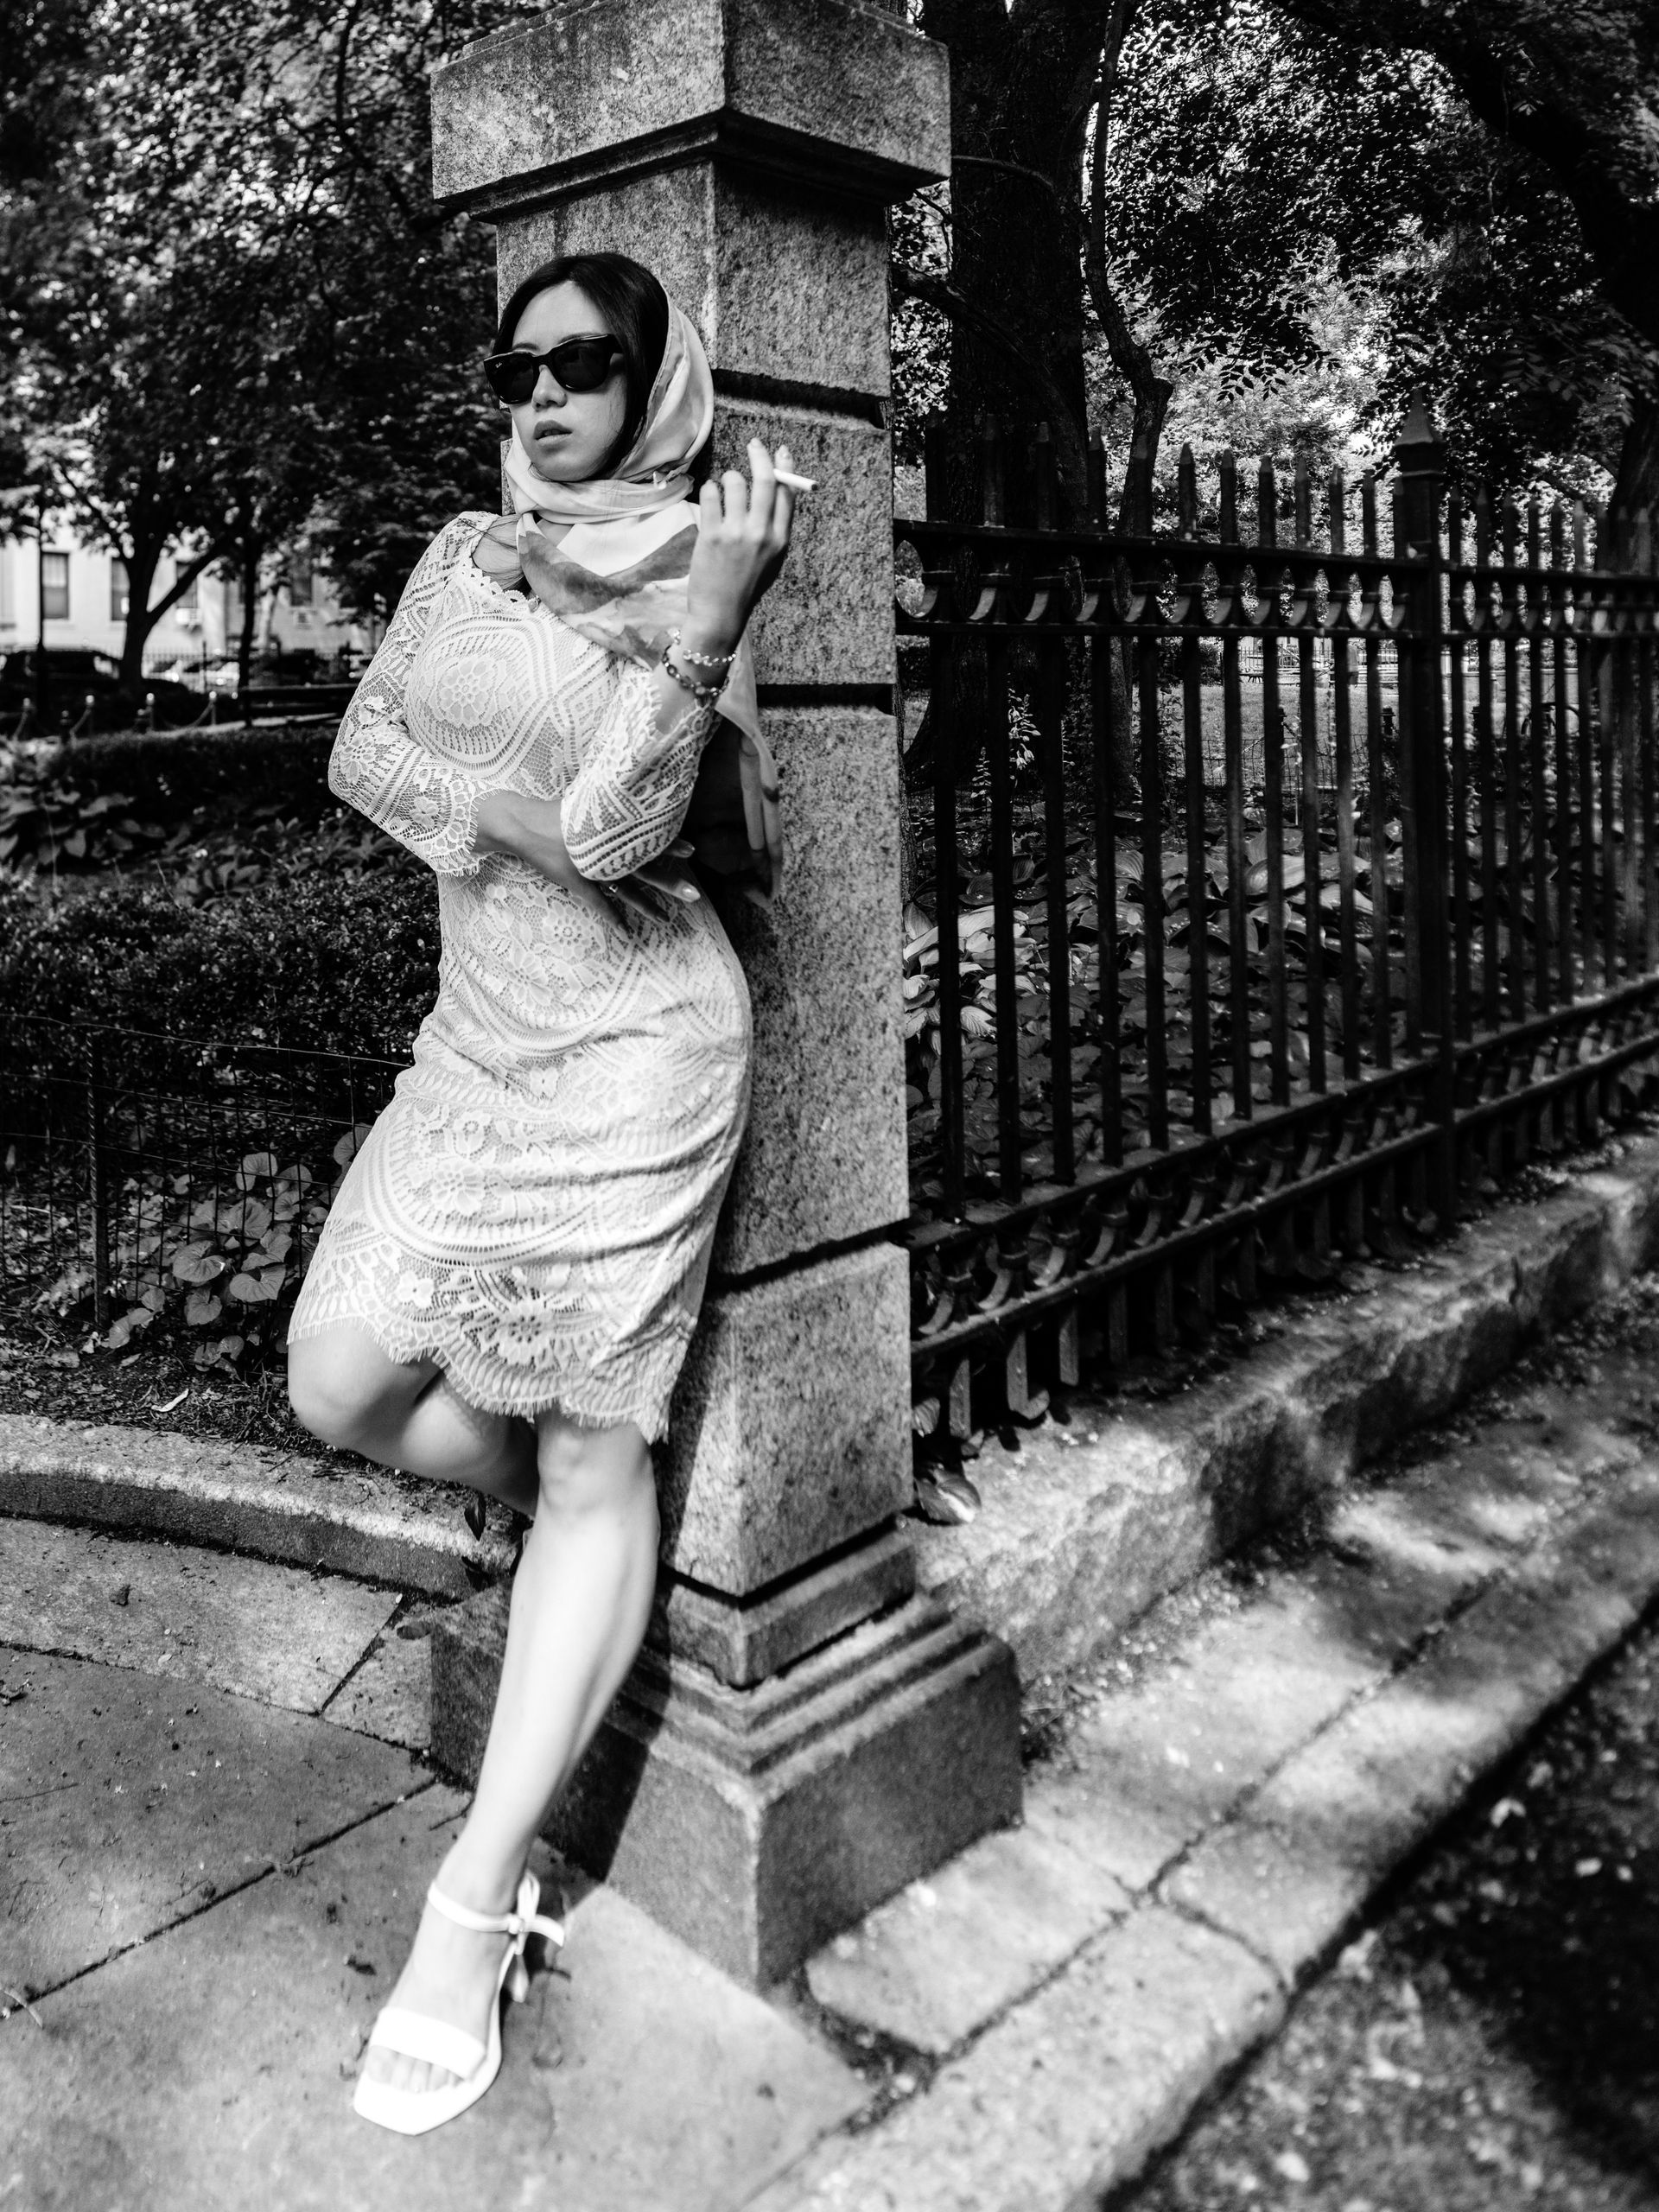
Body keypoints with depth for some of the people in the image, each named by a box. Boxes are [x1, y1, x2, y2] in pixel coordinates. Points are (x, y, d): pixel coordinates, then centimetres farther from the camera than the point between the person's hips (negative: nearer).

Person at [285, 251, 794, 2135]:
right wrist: (513, 812, -7)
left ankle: (478, 1910, 8)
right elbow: (363, 748, 7)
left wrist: (706, 636, -27)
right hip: (475, 1040, 7)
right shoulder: (466, 551, 12)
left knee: (593, 1464, -1)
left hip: (626, 1056, -6)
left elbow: (618, 826, -17)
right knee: (339, 1388, 4)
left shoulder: (694, 586, -5)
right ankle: (581, 1536, 32)